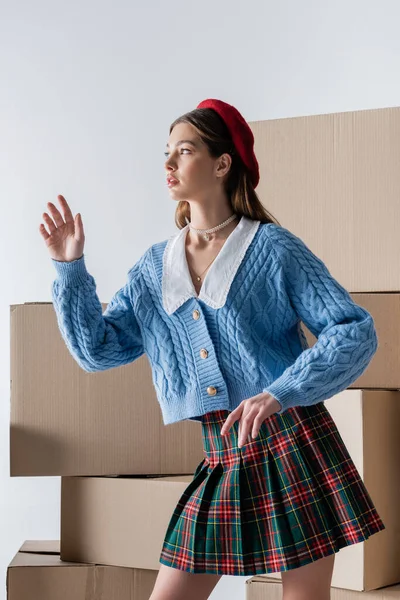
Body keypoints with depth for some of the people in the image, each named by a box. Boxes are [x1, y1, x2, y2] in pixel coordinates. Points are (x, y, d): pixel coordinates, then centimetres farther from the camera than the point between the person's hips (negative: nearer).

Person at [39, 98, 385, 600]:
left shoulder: (272, 247, -5)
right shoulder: (155, 266, 10)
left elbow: (356, 332, -9)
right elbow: (96, 348, 7)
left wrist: (278, 394, -21)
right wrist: (69, 267, -4)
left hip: (292, 448, -4)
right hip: (221, 459, 5)